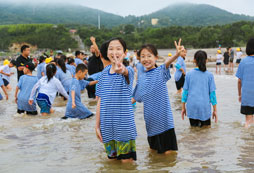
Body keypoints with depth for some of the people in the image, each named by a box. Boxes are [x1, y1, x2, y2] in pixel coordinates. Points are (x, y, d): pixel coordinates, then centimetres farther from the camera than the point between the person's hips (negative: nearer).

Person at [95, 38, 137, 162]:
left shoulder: (128, 71, -9)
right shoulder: (105, 73, 5)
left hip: (124, 124, -4)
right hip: (107, 126, 4)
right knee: (112, 159, 12)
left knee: (126, 161, -1)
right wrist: (97, 125, 7)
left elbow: (126, 72, -37)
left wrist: (121, 69, -60)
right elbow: (100, 102, 8)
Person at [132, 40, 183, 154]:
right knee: (153, 149, 17)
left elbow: (167, 63, -30)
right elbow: (137, 97, 17)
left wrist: (177, 55, -50)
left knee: (168, 151, -3)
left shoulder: (160, 72, -7)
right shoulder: (141, 77, 6)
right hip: (150, 117, 5)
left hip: (163, 115, -5)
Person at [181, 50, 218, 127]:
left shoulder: (189, 74, 0)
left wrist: (183, 108, 10)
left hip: (192, 107, 1)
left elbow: (185, 91, 2)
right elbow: (212, 93, -1)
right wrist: (215, 110, 6)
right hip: (205, 107, -1)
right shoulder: (209, 75, -2)